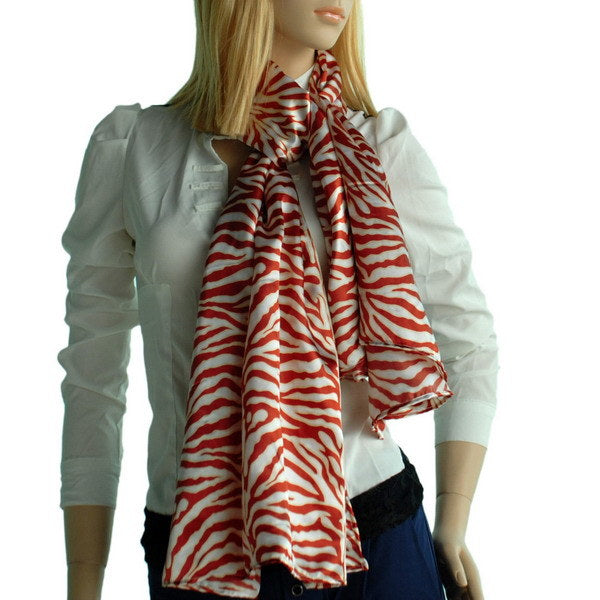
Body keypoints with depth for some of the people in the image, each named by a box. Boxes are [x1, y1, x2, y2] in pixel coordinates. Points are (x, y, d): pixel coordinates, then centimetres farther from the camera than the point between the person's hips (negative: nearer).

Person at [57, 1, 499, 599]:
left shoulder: (381, 144, 0)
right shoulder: (128, 146, 0)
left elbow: (467, 337, 6)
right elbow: (93, 371, 3)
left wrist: (452, 525, -2)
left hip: (377, 537, 0)